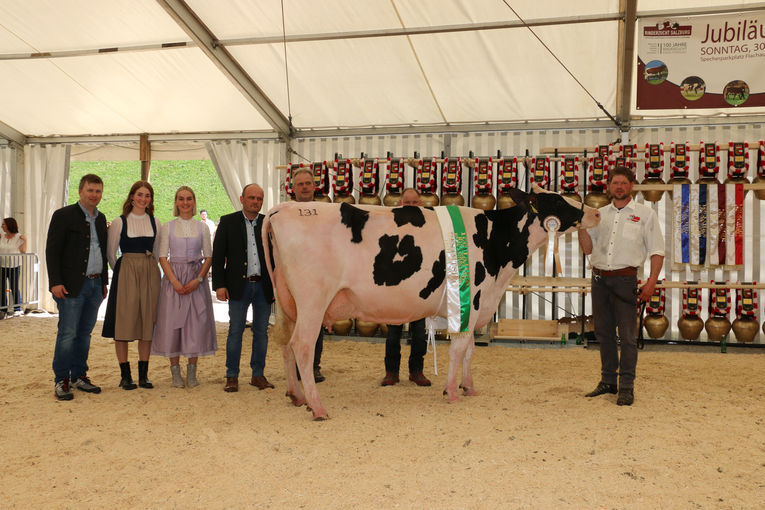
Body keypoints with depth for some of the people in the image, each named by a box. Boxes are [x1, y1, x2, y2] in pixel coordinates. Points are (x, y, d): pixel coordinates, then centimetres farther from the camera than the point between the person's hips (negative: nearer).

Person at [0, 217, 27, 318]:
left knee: (14, 288, -1)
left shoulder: (18, 237, -2)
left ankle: (17, 308, 13)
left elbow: (23, 251, -6)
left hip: (14, 267, -3)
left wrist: (25, 241, -15)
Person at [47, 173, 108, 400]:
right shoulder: (63, 215, -4)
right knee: (67, 333, -5)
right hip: (72, 286, -6)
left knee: (85, 333, 11)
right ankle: (61, 381, 4)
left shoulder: (101, 219, 15)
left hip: (95, 285, 6)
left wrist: (104, 282, 17)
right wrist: (55, 282, -14)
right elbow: (52, 251, -8)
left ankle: (79, 376, 19)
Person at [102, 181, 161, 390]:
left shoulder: (155, 222, 9)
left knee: (147, 323, 4)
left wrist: (149, 270, 11)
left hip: (150, 275, 3)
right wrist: (122, 272, 10)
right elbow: (110, 253, 5)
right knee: (124, 323, -2)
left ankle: (143, 374, 11)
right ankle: (125, 375, 6)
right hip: (126, 274, -3)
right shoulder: (119, 222, 0)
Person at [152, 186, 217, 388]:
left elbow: (208, 256, 5)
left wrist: (198, 279, -10)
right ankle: (175, 372, 6)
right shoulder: (167, 227, 6)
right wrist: (175, 281, -13)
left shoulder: (202, 228, 8)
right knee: (172, 322, -2)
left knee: (196, 323, -1)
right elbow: (163, 257, 0)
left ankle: (192, 371, 9)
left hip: (197, 279, 1)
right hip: (173, 278, 0)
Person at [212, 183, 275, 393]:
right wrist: (219, 285, -7)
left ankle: (258, 375, 17)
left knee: (261, 331, 7)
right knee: (235, 330, 0)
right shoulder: (227, 222, 3)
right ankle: (232, 376, 8)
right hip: (239, 285, -2)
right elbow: (217, 256, 1)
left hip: (264, 286, 2)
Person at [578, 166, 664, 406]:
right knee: (603, 332, 10)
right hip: (599, 278, 4)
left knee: (627, 335, -5)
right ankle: (608, 381, 21)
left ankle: (627, 386, 2)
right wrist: (581, 224, -3)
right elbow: (588, 248, 12)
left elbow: (657, 250, 1)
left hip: (625, 279, -4)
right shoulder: (600, 214, 14)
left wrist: (651, 281, -9)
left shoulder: (645, 214, 3)